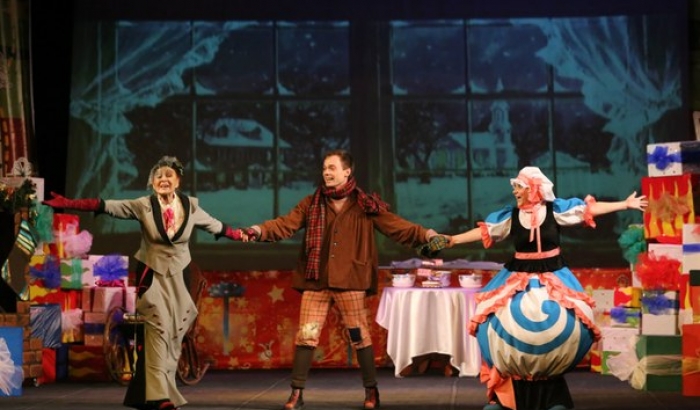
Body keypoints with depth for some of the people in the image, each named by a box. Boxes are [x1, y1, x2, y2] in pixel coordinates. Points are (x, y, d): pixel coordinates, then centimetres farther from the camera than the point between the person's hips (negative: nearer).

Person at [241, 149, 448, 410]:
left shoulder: (365, 206, 2)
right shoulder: (312, 204, 7)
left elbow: (398, 227, -3)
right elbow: (285, 225, -2)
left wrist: (427, 235, -17)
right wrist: (259, 231, -20)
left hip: (350, 281, -2)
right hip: (316, 281, 2)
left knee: (359, 336, 5)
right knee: (305, 336, 1)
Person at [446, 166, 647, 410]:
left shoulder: (555, 209, -5)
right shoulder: (510, 215, 0)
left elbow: (590, 209, -4)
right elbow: (484, 231, 3)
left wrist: (625, 205, -6)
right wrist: (453, 240, -1)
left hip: (552, 277, -1)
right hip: (519, 277, 1)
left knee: (565, 323, -11)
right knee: (505, 322, -10)